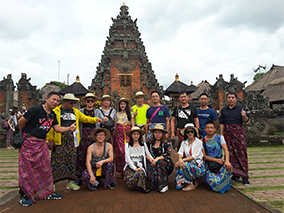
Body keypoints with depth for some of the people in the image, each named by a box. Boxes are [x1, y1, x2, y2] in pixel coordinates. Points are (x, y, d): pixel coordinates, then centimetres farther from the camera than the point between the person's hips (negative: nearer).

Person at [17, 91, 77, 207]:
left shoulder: (52, 115, 8)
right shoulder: (36, 110, -15)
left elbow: (57, 128, 4)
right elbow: (21, 122, -11)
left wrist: (69, 128, -13)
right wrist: (26, 133, 6)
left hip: (41, 144, 7)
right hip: (28, 143, -7)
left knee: (45, 168, 10)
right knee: (26, 169, 1)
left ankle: (48, 192, 22)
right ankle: (24, 195, 16)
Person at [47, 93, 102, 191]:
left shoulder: (76, 112, 16)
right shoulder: (56, 112, -1)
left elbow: (85, 118, 18)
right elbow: (51, 126, -4)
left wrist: (95, 119, 2)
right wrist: (50, 140, -8)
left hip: (72, 139, 5)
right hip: (59, 140, -5)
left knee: (71, 160, 7)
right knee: (57, 160, -5)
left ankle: (70, 182, 18)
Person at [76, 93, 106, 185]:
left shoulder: (97, 111, 12)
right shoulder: (80, 111, 11)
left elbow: (102, 119, -1)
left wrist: (105, 119, -25)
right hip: (83, 134, 0)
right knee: (81, 154, -3)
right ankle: (79, 177, 8)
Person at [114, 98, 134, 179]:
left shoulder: (130, 113, 7)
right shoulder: (117, 114, 14)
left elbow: (132, 124, 3)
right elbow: (115, 125, 15)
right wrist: (115, 133, 8)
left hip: (127, 133, -2)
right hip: (119, 133, 3)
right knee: (119, 150, 0)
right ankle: (121, 171, 10)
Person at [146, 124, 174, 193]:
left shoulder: (166, 143, 2)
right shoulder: (150, 143, 11)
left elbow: (167, 155, -11)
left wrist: (157, 158, -26)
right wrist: (150, 159, -13)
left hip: (165, 164, -1)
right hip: (152, 162, 1)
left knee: (160, 162, -34)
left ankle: (163, 184, -24)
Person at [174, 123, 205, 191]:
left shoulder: (198, 142, -6)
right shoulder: (184, 143, 10)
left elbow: (194, 156, -15)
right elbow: (180, 152, -5)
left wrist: (183, 160, -26)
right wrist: (180, 159, -28)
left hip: (199, 167, -5)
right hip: (189, 164, 5)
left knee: (185, 164, -32)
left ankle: (191, 185, -13)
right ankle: (194, 181, 8)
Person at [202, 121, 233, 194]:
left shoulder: (220, 137, 6)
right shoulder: (202, 141, 2)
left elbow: (226, 150, -7)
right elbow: (204, 156, -3)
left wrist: (227, 161, -27)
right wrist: (216, 160, -19)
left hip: (220, 161, 1)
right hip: (209, 164, -1)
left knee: (228, 167, -33)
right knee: (211, 180, -29)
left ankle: (226, 186, -3)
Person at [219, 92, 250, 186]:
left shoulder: (241, 108, 4)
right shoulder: (224, 110, 11)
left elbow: (246, 120, -6)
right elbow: (222, 123, 11)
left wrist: (244, 116, -28)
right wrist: (221, 134, 4)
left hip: (239, 132, -2)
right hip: (228, 133, 3)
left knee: (241, 152, -5)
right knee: (230, 153, 3)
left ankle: (244, 176, 1)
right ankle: (234, 174, 14)